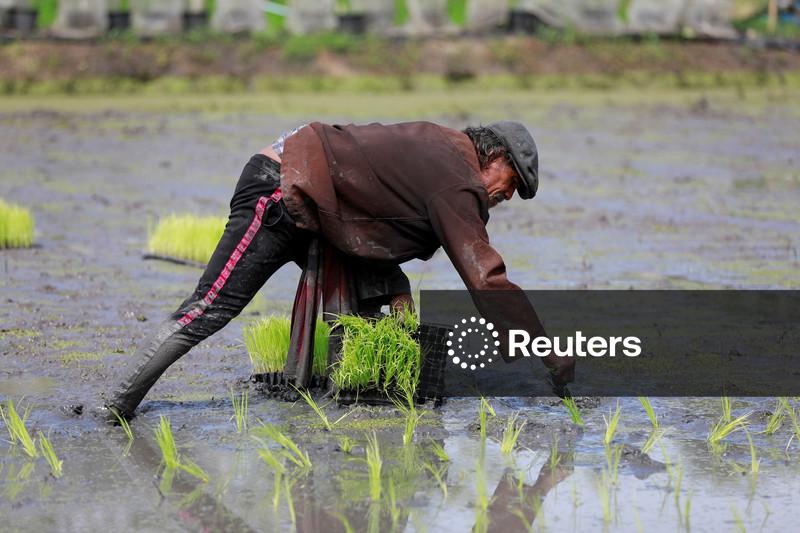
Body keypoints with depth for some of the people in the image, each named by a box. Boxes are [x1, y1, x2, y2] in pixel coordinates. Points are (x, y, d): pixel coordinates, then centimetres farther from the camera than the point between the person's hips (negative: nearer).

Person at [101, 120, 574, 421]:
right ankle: (120, 405, -12)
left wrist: (397, 293, 9)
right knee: (211, 309, -13)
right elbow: (488, 282, -18)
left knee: (389, 288, 7)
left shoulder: (442, 144, 14)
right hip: (279, 197, -11)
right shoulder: (457, 184, -14)